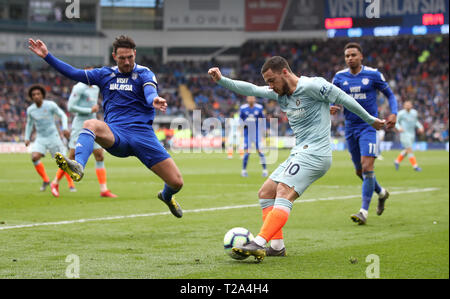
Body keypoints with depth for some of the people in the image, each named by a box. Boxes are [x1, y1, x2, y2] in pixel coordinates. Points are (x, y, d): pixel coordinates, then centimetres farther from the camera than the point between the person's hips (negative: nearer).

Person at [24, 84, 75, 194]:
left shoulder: (50, 105, -12)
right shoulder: (30, 110, -1)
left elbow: (63, 116, -5)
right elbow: (29, 124, 16)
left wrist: (65, 128, -20)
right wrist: (27, 138, 10)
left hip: (53, 137, -2)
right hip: (40, 139, 2)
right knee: (35, 157, -22)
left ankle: (71, 184, 12)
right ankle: (45, 180, -2)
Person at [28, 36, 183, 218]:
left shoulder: (144, 74, 2)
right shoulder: (105, 74, 15)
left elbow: (150, 91, -20)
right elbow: (74, 73, 15)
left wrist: (154, 100, -45)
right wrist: (47, 56, 7)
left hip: (142, 133, -2)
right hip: (115, 135, 2)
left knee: (176, 183, -7)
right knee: (90, 124, -33)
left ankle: (166, 196, 32)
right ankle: (78, 166, -58)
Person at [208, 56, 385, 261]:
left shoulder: (312, 86, -10)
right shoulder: (280, 93, 15)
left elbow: (343, 98, -3)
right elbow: (251, 90, 12)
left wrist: (370, 120, 6)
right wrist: (221, 80, 0)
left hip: (315, 152, -10)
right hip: (299, 153, 10)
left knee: (284, 193, -23)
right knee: (265, 193, 10)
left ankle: (259, 244, -36)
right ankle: (277, 246, 6)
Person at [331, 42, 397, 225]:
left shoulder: (373, 74, -4)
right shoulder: (339, 77, 3)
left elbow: (390, 94, 7)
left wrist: (393, 113, -10)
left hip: (369, 126, -4)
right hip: (350, 127, 4)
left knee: (367, 167, -17)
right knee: (360, 170, 11)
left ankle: (364, 211, -16)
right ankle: (381, 193, 39)